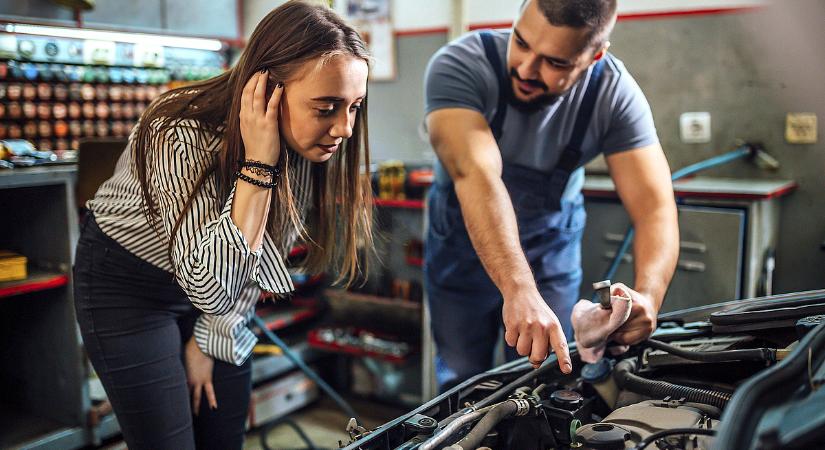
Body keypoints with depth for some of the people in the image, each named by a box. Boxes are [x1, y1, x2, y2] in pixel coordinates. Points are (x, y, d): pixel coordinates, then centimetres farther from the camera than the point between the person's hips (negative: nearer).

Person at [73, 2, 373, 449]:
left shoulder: (308, 144, -16)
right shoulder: (183, 136, -33)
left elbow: (263, 256, -3)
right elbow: (210, 288, -38)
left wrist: (209, 339, 0)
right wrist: (257, 164, -41)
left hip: (215, 284, 5)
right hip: (126, 281, -4)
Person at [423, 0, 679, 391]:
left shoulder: (616, 94, -22)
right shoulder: (459, 66, -31)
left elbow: (655, 208, -26)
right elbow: (476, 175, -45)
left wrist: (647, 294, -46)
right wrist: (519, 290, -57)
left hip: (552, 244, 2)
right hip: (461, 243, -1)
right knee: (462, 381, 11)